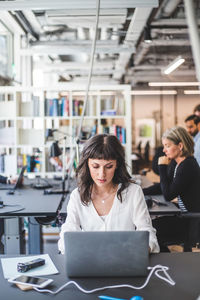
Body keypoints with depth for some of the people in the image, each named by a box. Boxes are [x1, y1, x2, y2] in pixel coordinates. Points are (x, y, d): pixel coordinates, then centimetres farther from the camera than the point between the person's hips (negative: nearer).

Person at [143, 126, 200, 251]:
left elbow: (168, 195, -23)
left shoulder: (188, 166, -23)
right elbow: (162, 186, 14)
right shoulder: (175, 163, 6)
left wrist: (162, 167, -17)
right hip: (183, 214, 9)